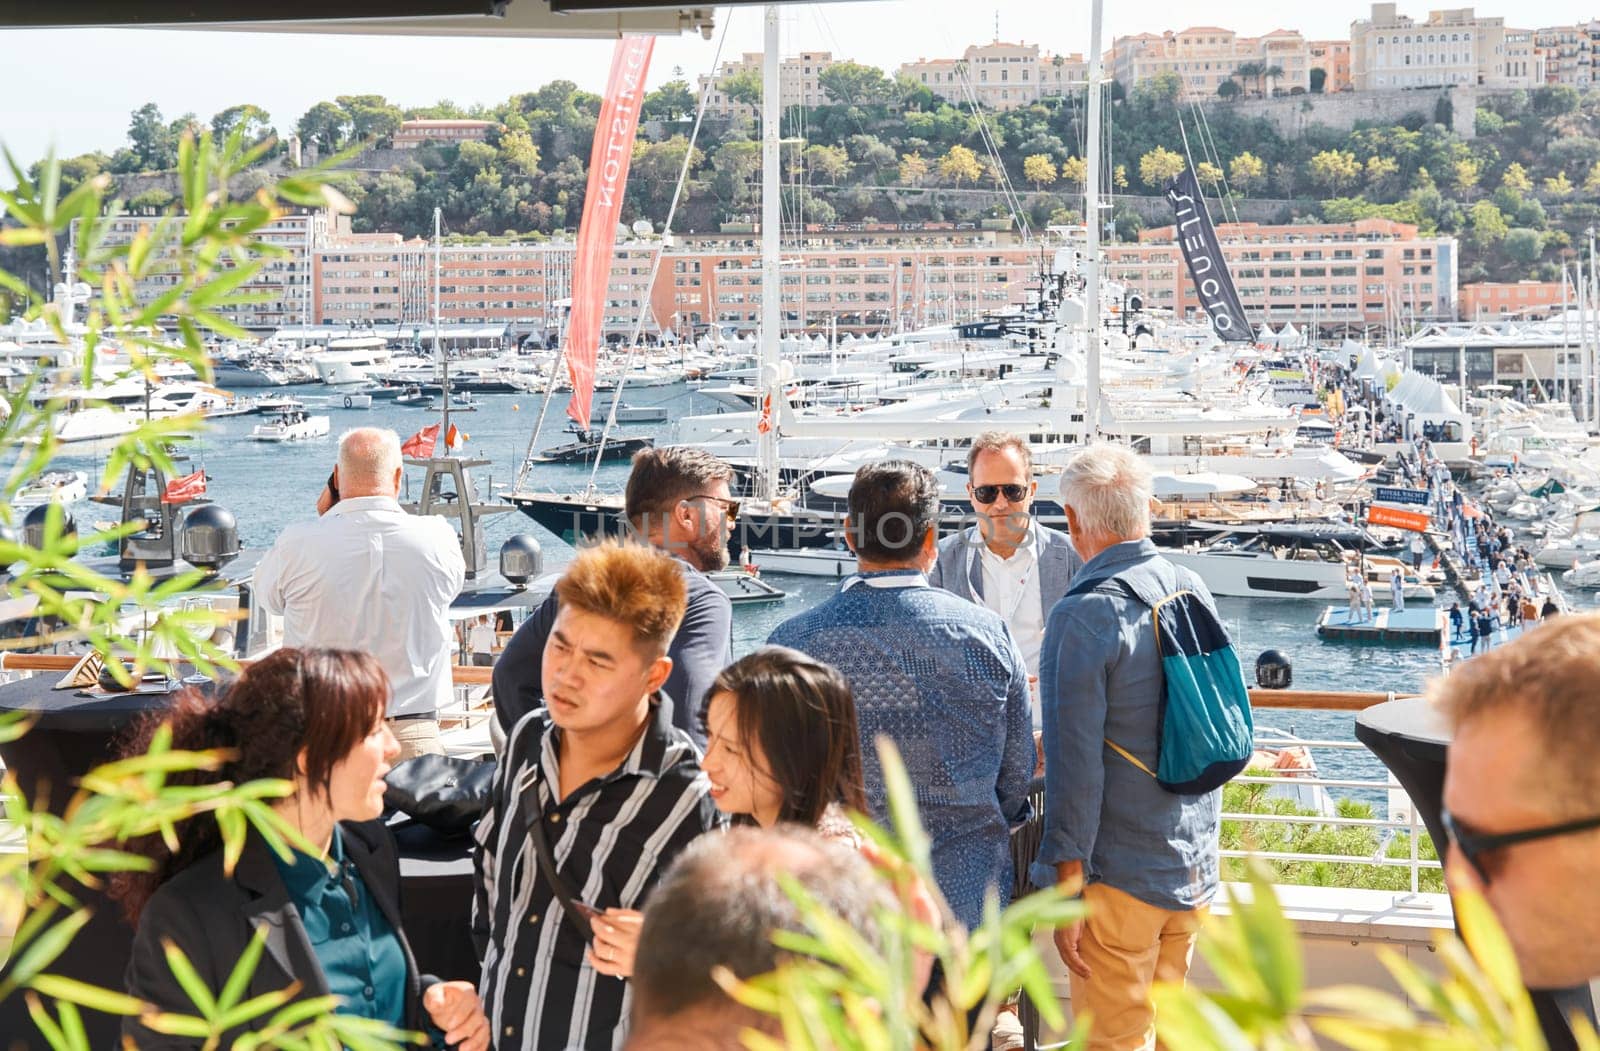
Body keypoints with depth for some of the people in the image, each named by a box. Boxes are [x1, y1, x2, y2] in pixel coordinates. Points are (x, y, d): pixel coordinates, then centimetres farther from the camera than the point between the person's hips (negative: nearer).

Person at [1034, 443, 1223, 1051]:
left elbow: (1075, 767, -20)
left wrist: (1065, 892, -14)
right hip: (1195, 865, 7)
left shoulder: (1084, 617, -19)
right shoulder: (1193, 591, 4)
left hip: (1120, 876, -7)